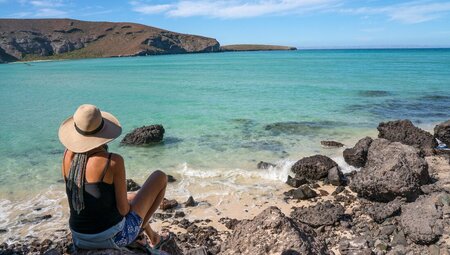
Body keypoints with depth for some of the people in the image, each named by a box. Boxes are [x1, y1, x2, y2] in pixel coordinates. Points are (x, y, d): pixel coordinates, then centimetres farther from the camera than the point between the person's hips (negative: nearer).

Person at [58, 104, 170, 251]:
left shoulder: (69, 154, -7)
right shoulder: (114, 161, -25)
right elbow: (123, 208, -16)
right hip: (113, 237, -6)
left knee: (133, 196, 36)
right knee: (160, 177, 8)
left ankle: (153, 238, 53)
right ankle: (140, 229, 24)